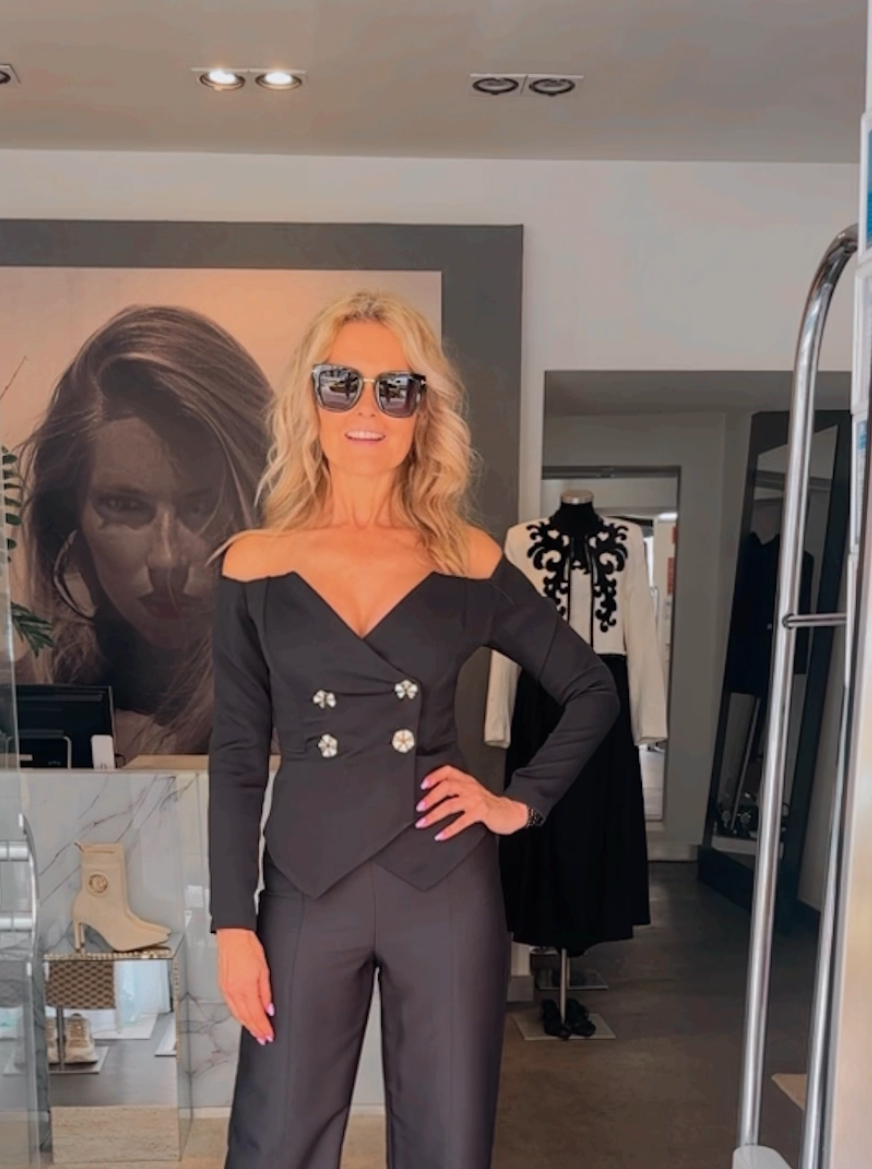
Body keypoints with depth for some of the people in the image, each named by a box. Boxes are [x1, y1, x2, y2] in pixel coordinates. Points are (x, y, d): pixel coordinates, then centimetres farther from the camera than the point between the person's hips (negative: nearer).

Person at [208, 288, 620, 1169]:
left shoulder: (469, 563, -1)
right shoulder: (253, 566, -1)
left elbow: (592, 692, 9)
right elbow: (236, 759, 0)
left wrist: (522, 802, 0)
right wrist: (232, 924, -3)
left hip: (447, 887, 1)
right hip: (307, 889, 0)